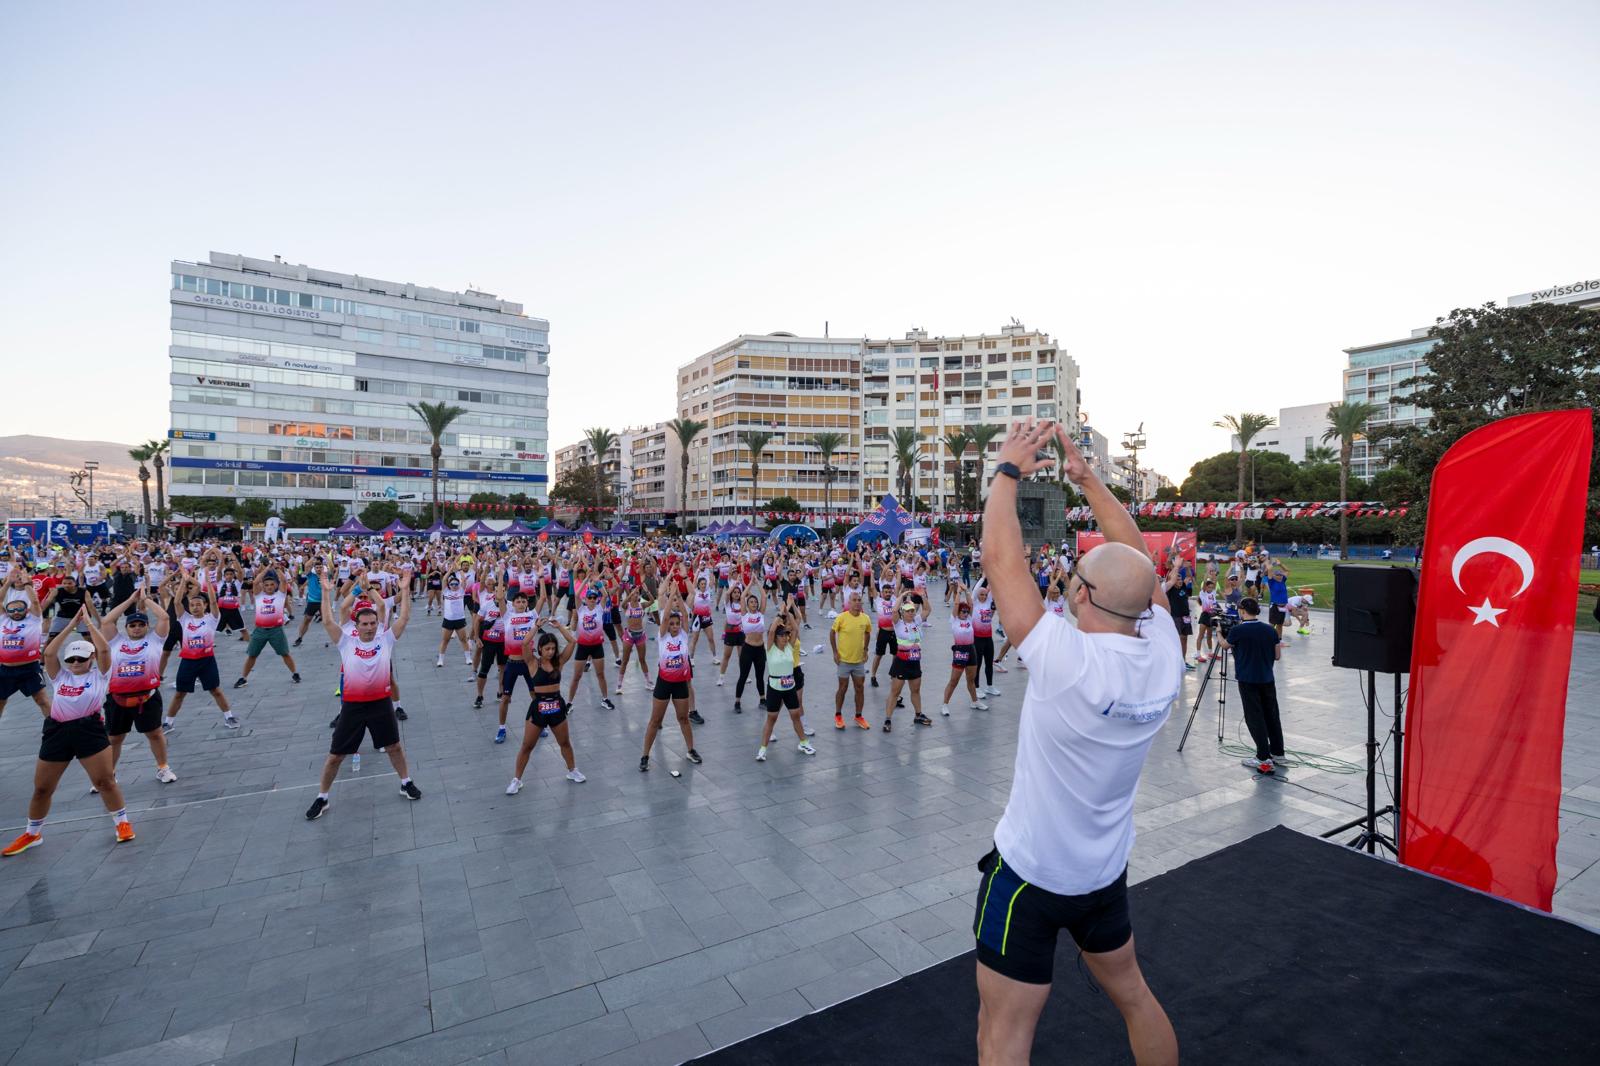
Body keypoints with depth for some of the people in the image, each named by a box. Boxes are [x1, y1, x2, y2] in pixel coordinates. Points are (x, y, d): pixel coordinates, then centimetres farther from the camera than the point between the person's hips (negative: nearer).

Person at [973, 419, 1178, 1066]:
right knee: (1132, 994, 30)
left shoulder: (1068, 663, -31)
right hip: (1107, 872, 7)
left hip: (1030, 874, -6)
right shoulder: (1164, 656, -14)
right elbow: (1137, 556, 0)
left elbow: (1000, 558, -24)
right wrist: (1086, 478, 2)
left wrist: (1009, 470, -11)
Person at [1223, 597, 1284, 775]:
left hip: (1248, 680, -5)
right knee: (1271, 715, 15)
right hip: (1267, 679, 5)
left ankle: (1265, 759, -3)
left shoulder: (1237, 631, -13)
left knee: (1255, 717, -2)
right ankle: (1277, 753, 25)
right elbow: (1277, 656, 5)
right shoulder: (1270, 630, 0)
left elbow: (1225, 645, 7)